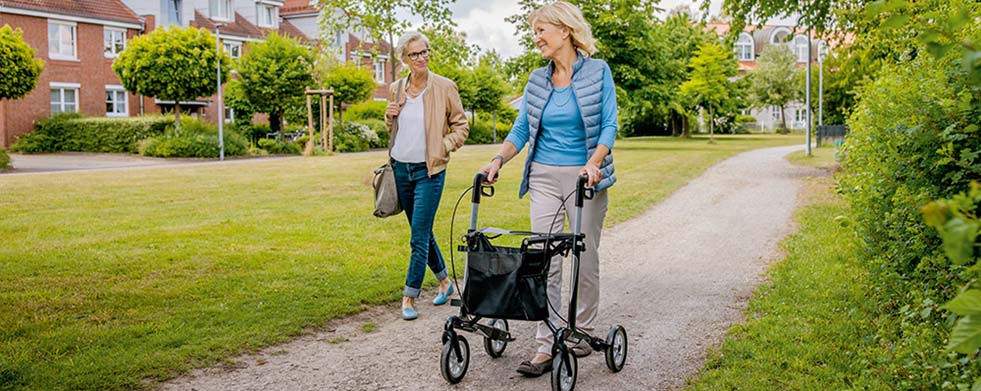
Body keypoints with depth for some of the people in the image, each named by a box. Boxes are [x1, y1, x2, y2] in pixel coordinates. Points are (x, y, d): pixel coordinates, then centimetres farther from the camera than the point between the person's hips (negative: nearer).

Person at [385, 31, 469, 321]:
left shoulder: (445, 87, -5)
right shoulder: (396, 89, 7)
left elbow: (461, 126, 1)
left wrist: (442, 147, -12)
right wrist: (390, 116, -1)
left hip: (429, 171, -5)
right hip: (401, 169, 5)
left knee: (419, 238, -7)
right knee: (423, 231, 15)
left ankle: (409, 297, 2)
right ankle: (444, 281, 31)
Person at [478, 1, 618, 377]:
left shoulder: (598, 72, -2)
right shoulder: (537, 80, 8)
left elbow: (609, 124, -8)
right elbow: (521, 129, 7)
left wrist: (594, 162, -23)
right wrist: (498, 160, -8)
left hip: (584, 177, -3)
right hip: (544, 177, 3)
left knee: (585, 258, 7)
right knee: (545, 261, -2)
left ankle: (583, 330, 25)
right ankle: (546, 345, 1)